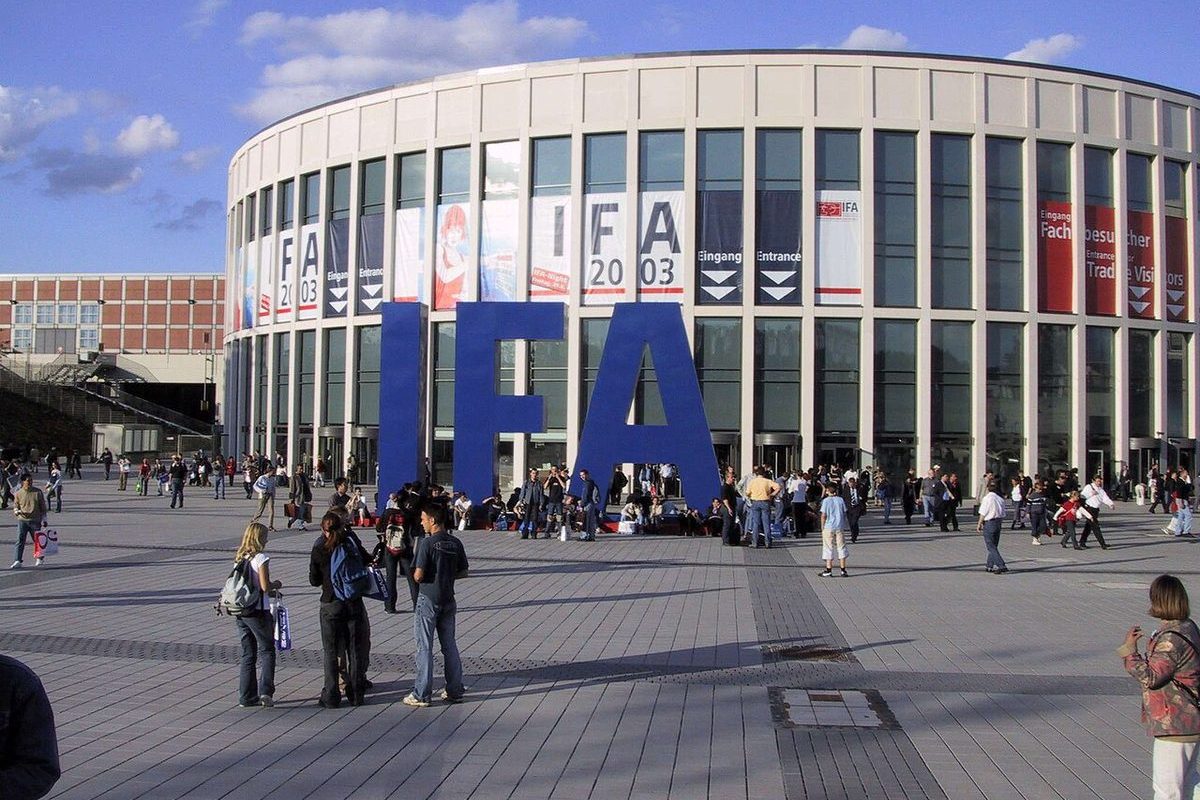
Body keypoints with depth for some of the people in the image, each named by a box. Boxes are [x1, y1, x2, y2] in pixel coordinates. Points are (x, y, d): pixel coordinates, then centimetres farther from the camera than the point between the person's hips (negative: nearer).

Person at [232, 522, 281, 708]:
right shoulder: (261, 558, -13)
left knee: (247, 654, 12)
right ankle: (265, 691, -8)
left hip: (240, 612, 6)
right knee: (266, 650, 5)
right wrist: (276, 585, 4)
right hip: (258, 611, -6)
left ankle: (246, 696, 12)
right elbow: (265, 586, -18)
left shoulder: (239, 558, 9)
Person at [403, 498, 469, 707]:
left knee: (424, 646, 0)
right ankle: (455, 690, 17)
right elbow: (463, 572, 9)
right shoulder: (455, 543, 3)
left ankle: (421, 695, 3)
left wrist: (416, 575, 4)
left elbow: (418, 576, -17)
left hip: (428, 600, -6)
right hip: (448, 599, 6)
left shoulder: (427, 543, -16)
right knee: (449, 645, 13)